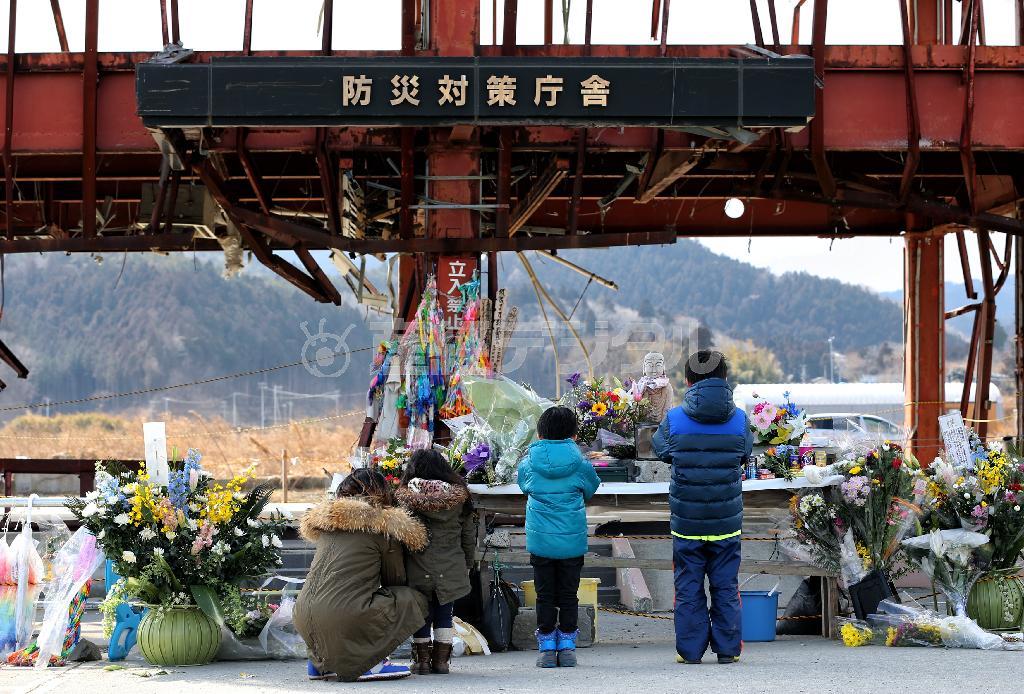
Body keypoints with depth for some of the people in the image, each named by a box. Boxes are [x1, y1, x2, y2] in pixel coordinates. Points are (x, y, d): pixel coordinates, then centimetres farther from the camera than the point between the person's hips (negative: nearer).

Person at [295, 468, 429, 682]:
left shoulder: (325, 520, 20)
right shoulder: (384, 524, 2)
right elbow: (395, 580, 13)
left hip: (303, 620, 7)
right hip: (342, 621, -7)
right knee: (415, 600, 9)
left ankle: (320, 661, 19)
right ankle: (367, 662, -4)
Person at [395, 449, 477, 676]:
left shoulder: (403, 498, -6)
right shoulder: (459, 497, 1)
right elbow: (469, 536, 7)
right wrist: (467, 564, 19)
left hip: (417, 570, -1)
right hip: (450, 570, 1)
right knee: (444, 615, 13)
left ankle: (422, 659, 16)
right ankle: (441, 660, 13)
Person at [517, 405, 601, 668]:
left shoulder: (528, 464, -4)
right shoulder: (580, 464, -5)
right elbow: (590, 491, 12)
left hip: (539, 540, 0)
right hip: (573, 540, 0)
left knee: (544, 595, 8)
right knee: (568, 594, 9)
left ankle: (547, 648, 8)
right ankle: (567, 647, 10)